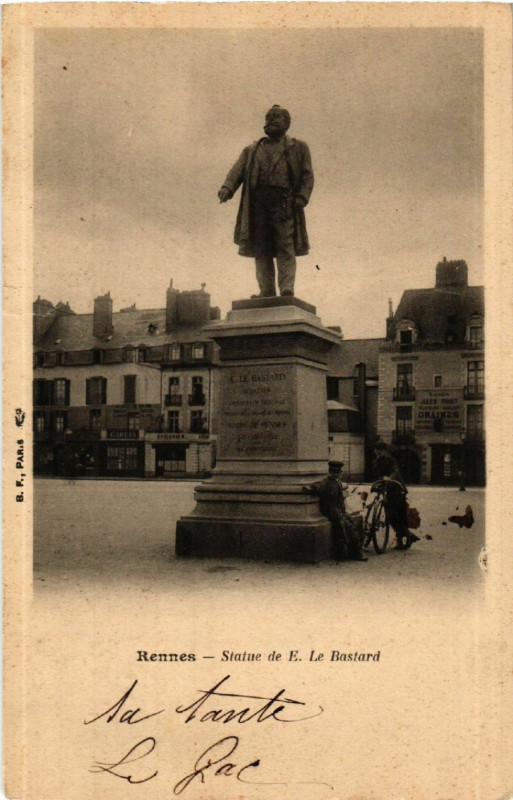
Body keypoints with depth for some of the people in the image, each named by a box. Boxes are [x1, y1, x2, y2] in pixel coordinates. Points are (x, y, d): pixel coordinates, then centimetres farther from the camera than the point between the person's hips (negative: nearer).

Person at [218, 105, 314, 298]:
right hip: (257, 203, 3)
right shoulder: (252, 150, 25)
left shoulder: (298, 148, 17)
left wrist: (301, 197, -10)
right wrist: (227, 188, -9)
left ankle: (287, 290, -13)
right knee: (261, 249, -1)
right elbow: (237, 170, 10)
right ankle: (266, 291, 0)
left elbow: (307, 175, 7)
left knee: (285, 248, -10)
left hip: (283, 203, -3)